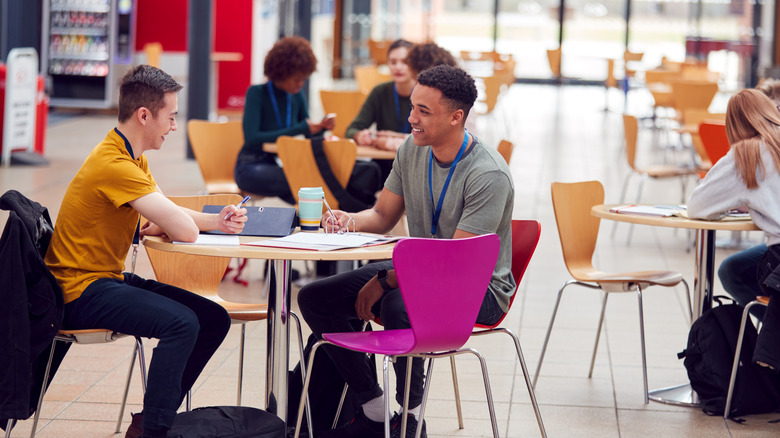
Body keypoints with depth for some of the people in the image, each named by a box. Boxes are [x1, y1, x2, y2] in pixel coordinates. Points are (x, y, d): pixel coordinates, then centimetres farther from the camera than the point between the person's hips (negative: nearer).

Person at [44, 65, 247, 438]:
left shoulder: (133, 159, 12)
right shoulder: (115, 166, -23)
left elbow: (170, 216, 15)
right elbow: (185, 231, -27)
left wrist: (215, 221, -3)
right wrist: (154, 227, -4)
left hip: (111, 278, 10)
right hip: (83, 290, -10)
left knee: (214, 319, 2)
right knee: (181, 322, -29)